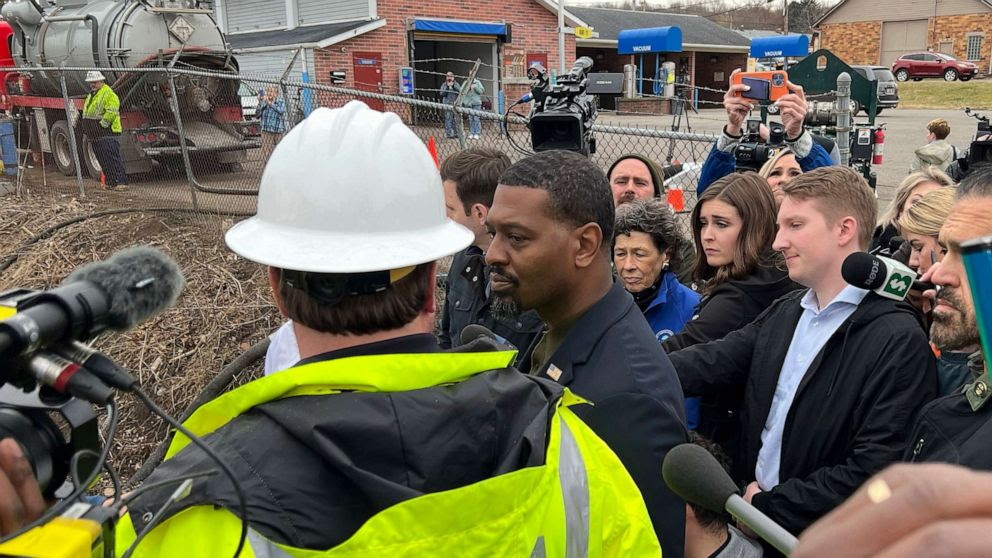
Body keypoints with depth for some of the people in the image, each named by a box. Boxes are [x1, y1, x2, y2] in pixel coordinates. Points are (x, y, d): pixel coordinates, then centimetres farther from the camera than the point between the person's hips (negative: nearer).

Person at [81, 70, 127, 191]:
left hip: (108, 135, -10)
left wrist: (101, 125, -18)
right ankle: (110, 182, 16)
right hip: (95, 136, 10)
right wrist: (86, 129, 19)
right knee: (103, 160, 11)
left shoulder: (109, 94, -11)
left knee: (113, 158, -13)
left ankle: (121, 182, -13)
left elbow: (111, 112, -21)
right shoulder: (91, 95, 21)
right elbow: (86, 113, 29)